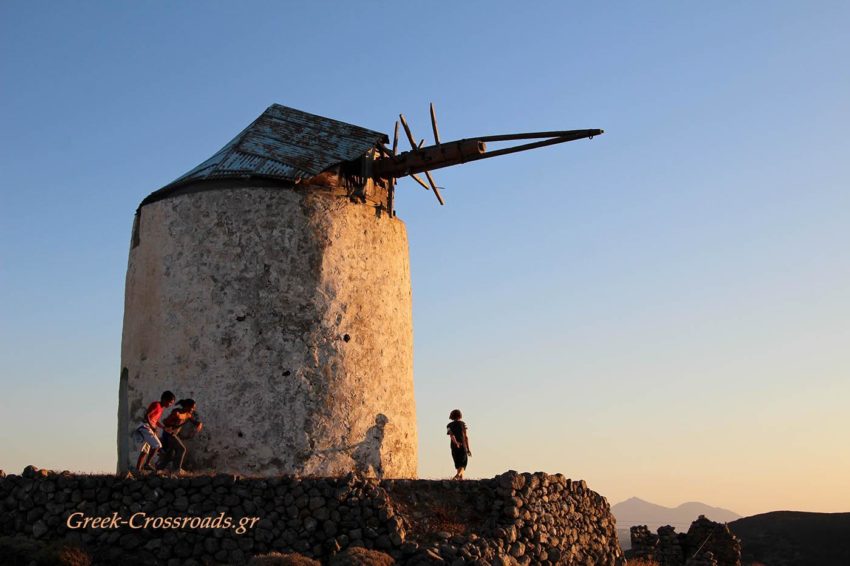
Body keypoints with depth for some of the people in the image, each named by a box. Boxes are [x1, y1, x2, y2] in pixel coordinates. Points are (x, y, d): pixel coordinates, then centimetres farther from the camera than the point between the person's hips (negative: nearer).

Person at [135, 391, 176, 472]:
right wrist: (152, 427, -26)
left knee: (145, 450, 10)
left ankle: (137, 469, 12)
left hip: (149, 428, 10)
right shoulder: (156, 405, -12)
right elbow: (146, 415, -21)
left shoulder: (161, 408, 16)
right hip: (145, 427, -10)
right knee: (157, 445, -15)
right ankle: (147, 464, -11)